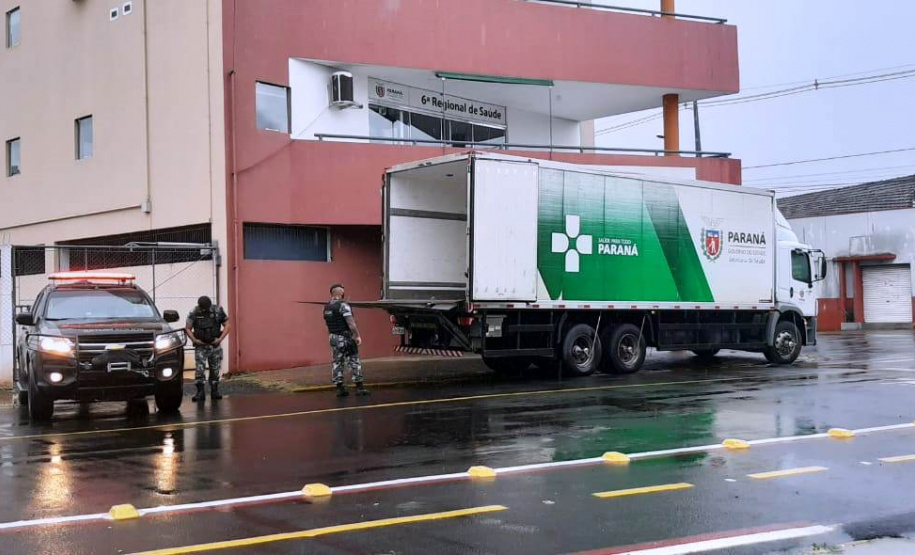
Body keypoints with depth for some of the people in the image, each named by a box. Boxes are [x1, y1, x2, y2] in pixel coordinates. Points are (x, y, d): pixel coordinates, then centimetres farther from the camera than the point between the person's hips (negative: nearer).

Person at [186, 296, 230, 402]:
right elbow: (188, 328, 1)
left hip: (214, 345, 1)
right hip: (200, 346, -1)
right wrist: (194, 340, -10)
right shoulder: (194, 313, -6)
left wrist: (220, 339, -9)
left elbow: (227, 325, 0)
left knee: (215, 369, 7)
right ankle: (200, 393, -7)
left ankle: (214, 391, 18)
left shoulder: (218, 311, -5)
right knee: (200, 369, -10)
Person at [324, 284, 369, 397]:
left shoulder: (326, 307, 9)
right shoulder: (343, 305, -14)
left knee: (337, 363, 10)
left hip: (333, 337, 7)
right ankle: (359, 387, -1)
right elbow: (351, 322, -20)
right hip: (345, 337, -7)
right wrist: (358, 336, -17)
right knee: (354, 361, -1)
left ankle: (340, 388, 9)